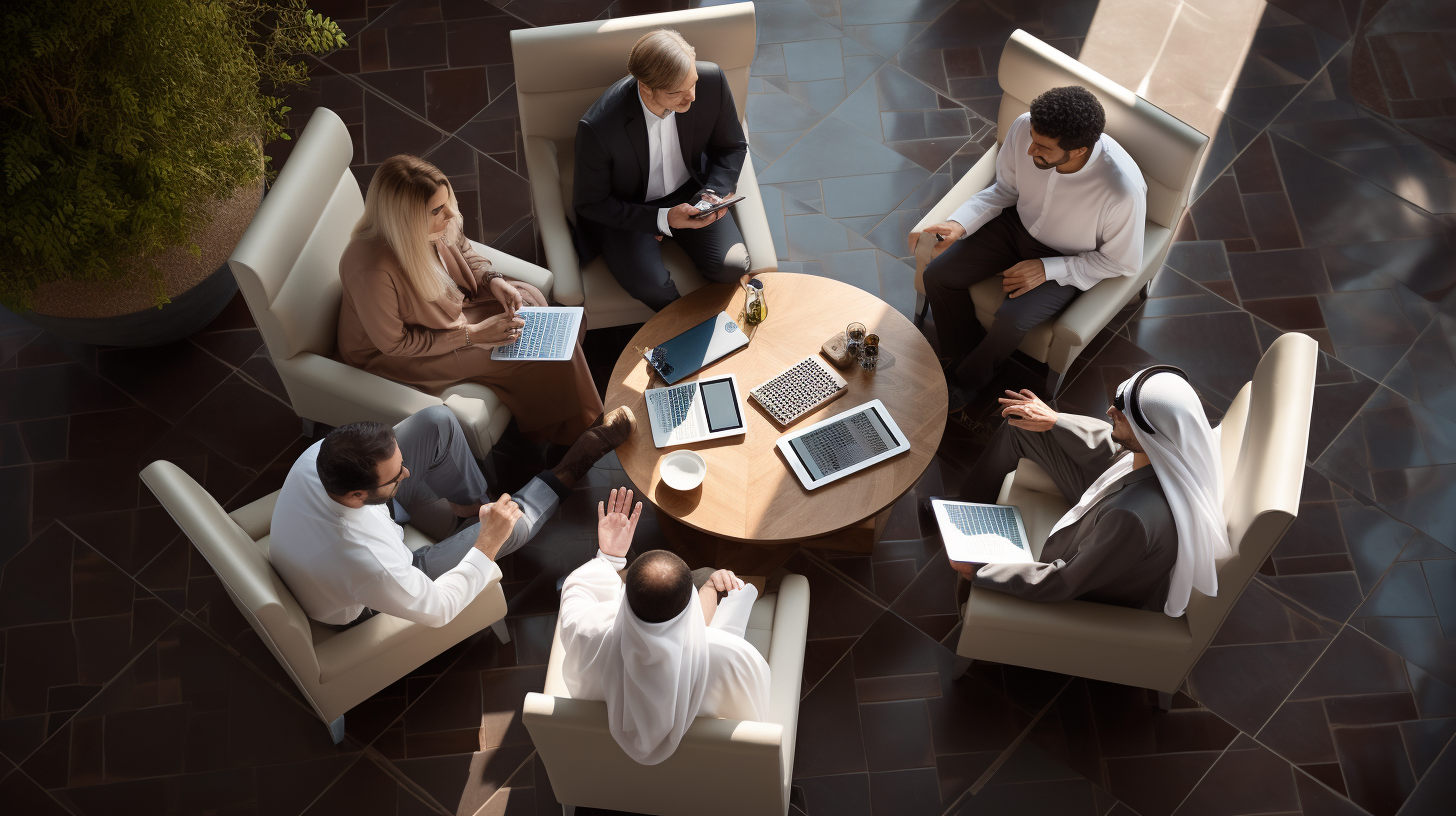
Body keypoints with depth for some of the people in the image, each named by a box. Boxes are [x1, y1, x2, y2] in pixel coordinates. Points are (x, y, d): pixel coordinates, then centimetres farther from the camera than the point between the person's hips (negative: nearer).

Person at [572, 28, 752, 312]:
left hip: (690, 193, 3)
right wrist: (662, 219, -25)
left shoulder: (711, 81, -22)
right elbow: (589, 202, -16)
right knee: (651, 286, -26)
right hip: (625, 211, -3)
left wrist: (713, 193, -17)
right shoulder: (597, 128, -33)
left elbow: (733, 147, 0)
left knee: (732, 266, -18)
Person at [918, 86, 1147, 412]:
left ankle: (967, 380, 11)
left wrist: (1047, 269, -23)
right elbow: (1005, 189, -4)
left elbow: (1122, 262, -18)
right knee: (937, 276, -7)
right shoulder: (1025, 128, -27)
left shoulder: (1123, 190, -38)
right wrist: (960, 224, -20)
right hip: (1019, 223, 4)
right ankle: (960, 357, 19)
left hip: (1069, 259, -4)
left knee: (1010, 320, -23)